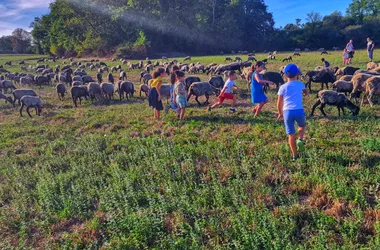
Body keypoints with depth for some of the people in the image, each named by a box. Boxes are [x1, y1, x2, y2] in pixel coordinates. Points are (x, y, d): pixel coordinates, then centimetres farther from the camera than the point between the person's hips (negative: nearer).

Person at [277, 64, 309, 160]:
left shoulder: (283, 87, 1)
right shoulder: (300, 84, 4)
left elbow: (279, 104, 4)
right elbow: (306, 91, 28)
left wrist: (280, 113, 19)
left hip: (287, 112, 0)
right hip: (299, 111, 0)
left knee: (291, 135, 10)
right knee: (302, 126, 30)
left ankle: (295, 155, 18)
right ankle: (300, 140, 2)